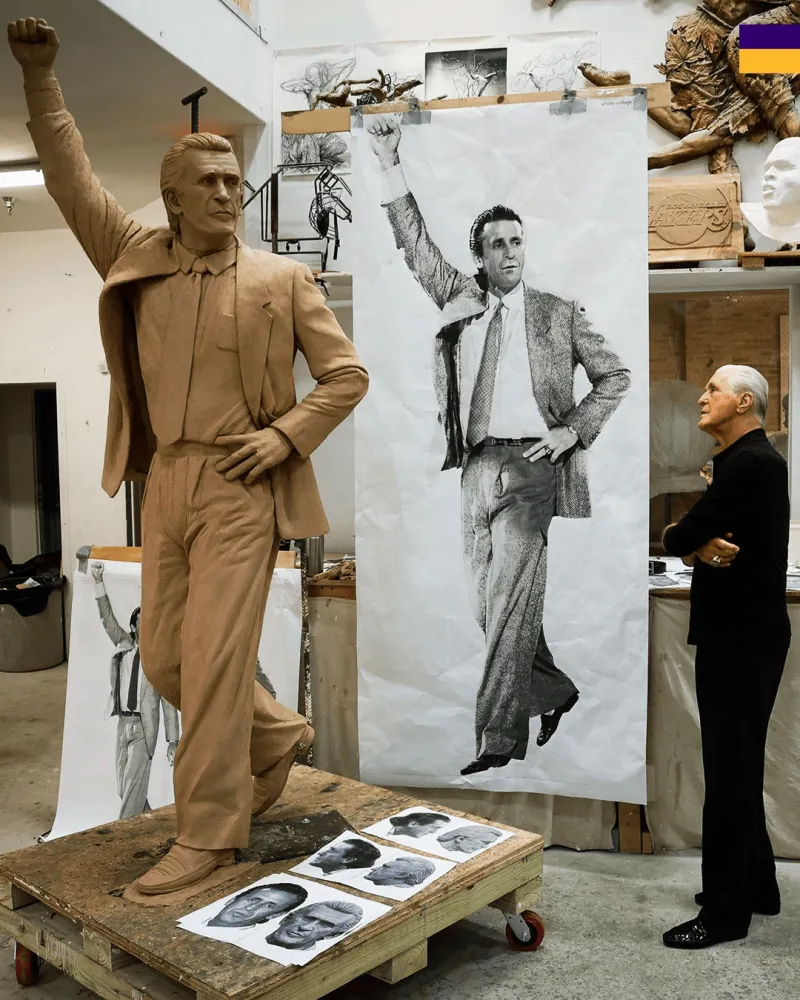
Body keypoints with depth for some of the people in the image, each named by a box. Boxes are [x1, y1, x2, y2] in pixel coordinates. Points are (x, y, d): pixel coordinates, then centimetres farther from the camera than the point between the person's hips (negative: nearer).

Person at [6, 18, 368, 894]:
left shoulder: (282, 280, 1)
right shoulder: (134, 257, 11)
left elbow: (347, 375, 3)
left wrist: (287, 434, -9)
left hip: (241, 488, -5)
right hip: (164, 484, 5)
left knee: (214, 662, -5)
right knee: (165, 660, 11)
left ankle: (207, 836, 10)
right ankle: (277, 735, 35)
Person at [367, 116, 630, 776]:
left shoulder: (558, 314, 8)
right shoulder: (460, 301, 14)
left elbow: (615, 376, 11)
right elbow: (417, 246, 10)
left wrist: (574, 429, -3)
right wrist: (391, 166, 2)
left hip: (530, 464, -4)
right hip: (477, 467, 4)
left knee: (510, 601, -10)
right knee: (489, 605, 9)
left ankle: (500, 737, -4)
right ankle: (556, 692, 30)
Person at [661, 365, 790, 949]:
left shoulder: (751, 463, -18)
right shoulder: (745, 461, 15)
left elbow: (678, 536, -21)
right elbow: (701, 535, 8)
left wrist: (694, 542, -2)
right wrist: (702, 546, -11)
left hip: (742, 637, -10)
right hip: (739, 632, 10)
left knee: (728, 769, -2)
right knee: (738, 765, 17)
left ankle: (725, 911, 10)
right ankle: (754, 884, 31)